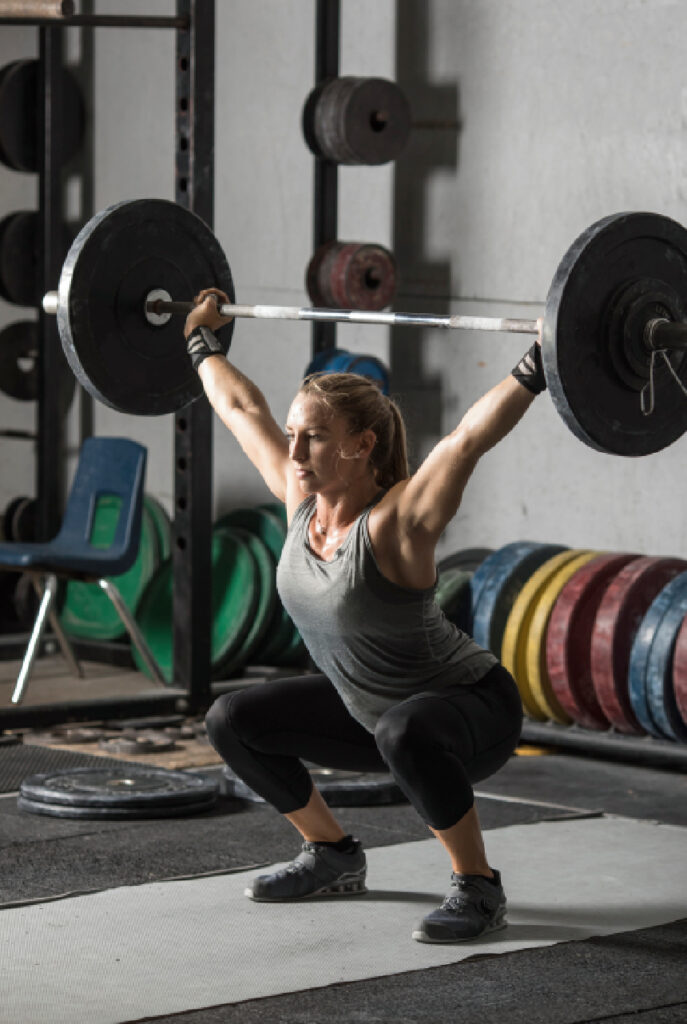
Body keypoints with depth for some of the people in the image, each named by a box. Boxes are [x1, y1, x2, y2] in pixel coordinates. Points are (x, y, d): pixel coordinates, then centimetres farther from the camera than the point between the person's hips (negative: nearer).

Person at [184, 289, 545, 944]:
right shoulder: (302, 503, -9)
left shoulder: (394, 524, -27)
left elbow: (470, 435, -41)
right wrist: (201, 338, 15)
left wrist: (539, 366, -48)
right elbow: (242, 409, 4)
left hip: (477, 712, -8)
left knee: (405, 731, -41)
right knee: (233, 721, 5)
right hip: (370, 711, 8)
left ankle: (478, 890, -22)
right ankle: (333, 857, 20)